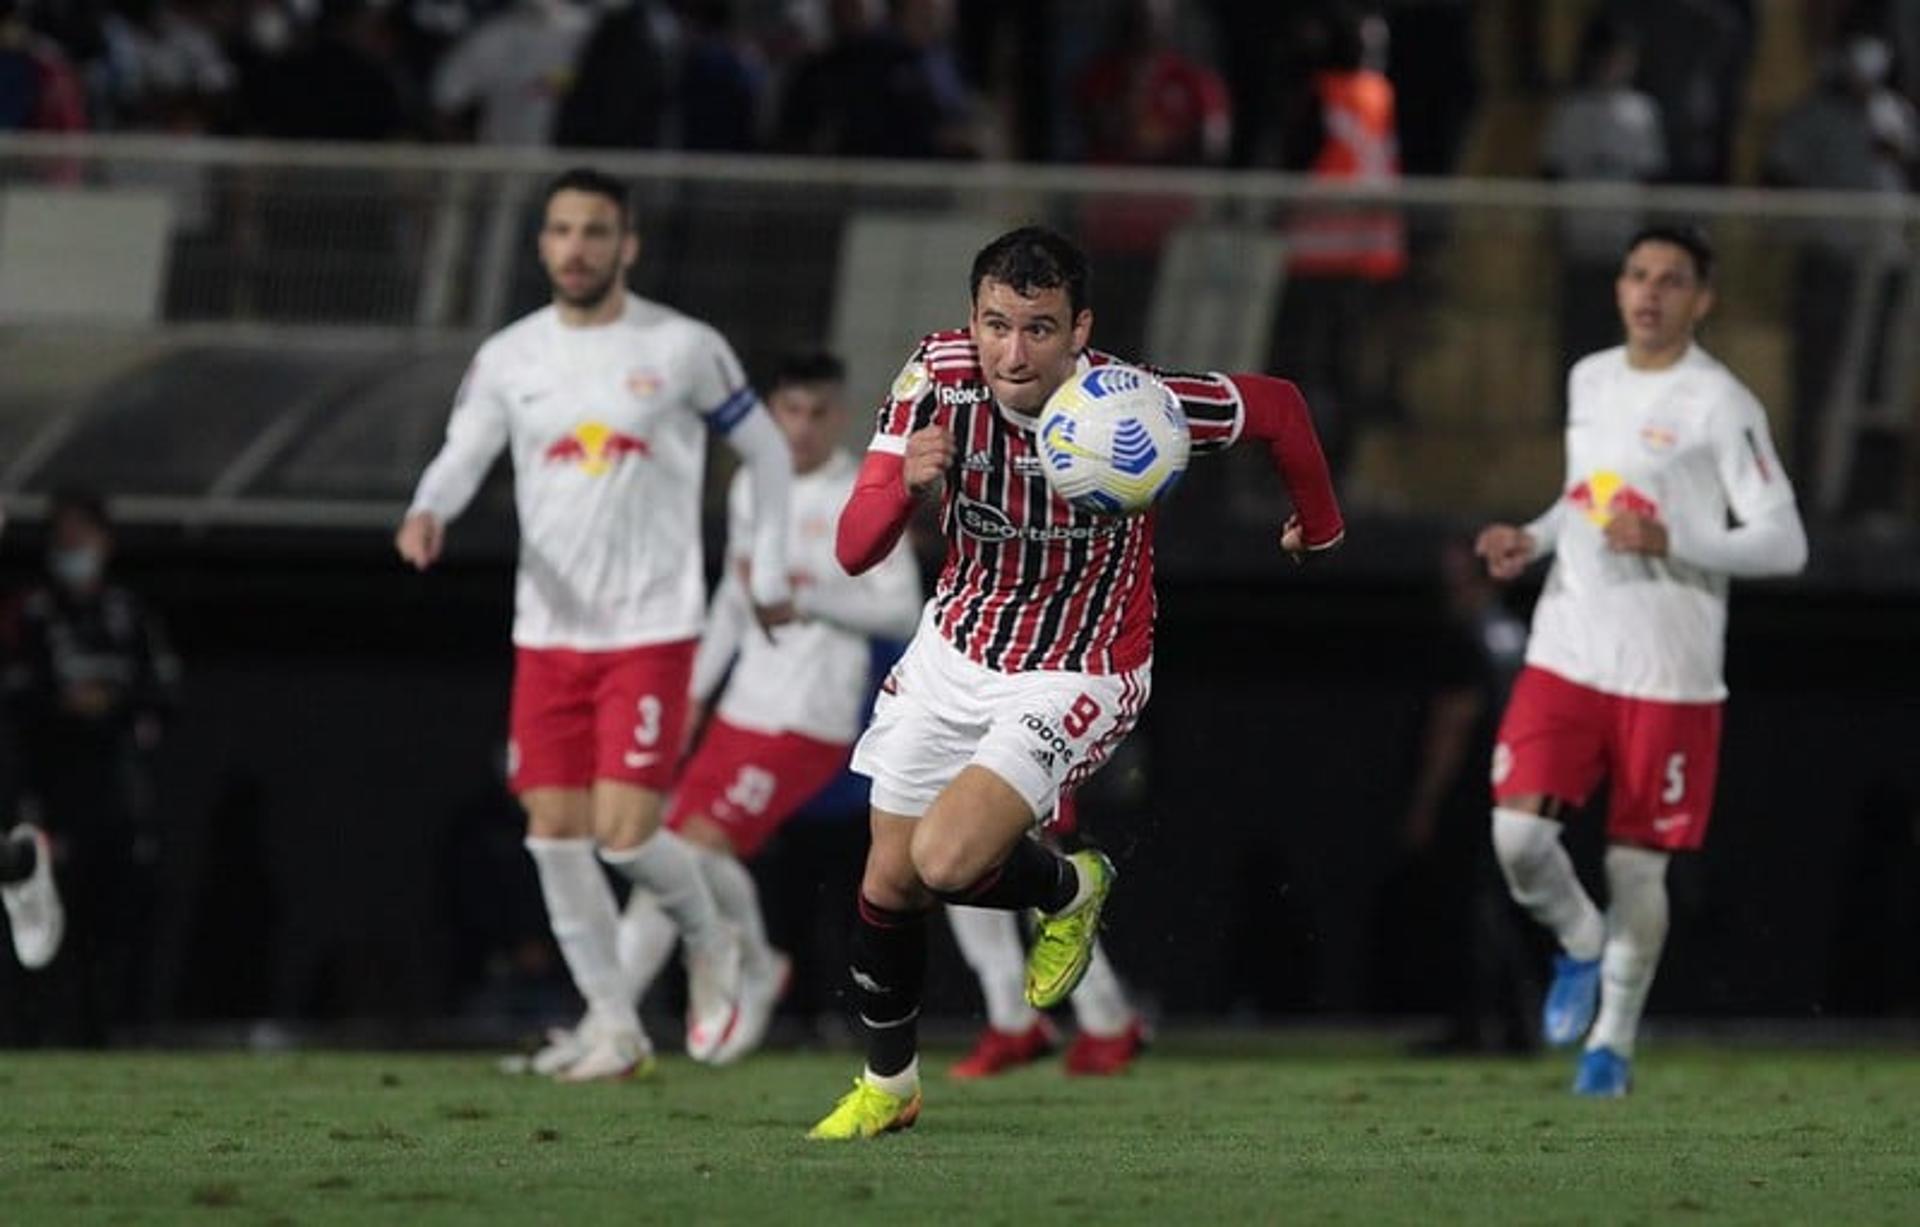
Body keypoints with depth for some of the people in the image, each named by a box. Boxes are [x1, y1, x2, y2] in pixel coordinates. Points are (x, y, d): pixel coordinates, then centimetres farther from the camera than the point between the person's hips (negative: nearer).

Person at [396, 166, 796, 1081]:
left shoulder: (684, 350, -2)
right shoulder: (508, 359, 5)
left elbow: (764, 450, 9)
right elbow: (461, 456, -3)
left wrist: (768, 577, 8)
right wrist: (427, 514, -26)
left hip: (651, 631, -3)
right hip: (548, 631, 3)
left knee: (626, 833, -12)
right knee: (555, 833, -1)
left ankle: (709, 945, 19)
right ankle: (615, 1029, 12)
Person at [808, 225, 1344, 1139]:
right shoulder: (940, 378, -20)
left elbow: (1278, 406, -8)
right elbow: (854, 549, -23)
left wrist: (1319, 526, 8)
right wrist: (904, 483, -44)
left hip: (1073, 677, -4)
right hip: (952, 650, 4)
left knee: (946, 861, -23)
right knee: (889, 883, 12)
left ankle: (1070, 889, 12)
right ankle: (887, 1084, 38)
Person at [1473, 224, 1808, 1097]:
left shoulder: (1719, 405, -9)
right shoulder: (1589, 380, 11)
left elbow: (1783, 542, -12)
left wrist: (1669, 543, -24)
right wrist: (1531, 540, 7)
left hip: (1669, 674, -4)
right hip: (1566, 655, 4)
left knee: (1638, 863, 2)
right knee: (1517, 832, -11)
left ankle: (1613, 1042, 20)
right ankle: (1580, 945, 19)